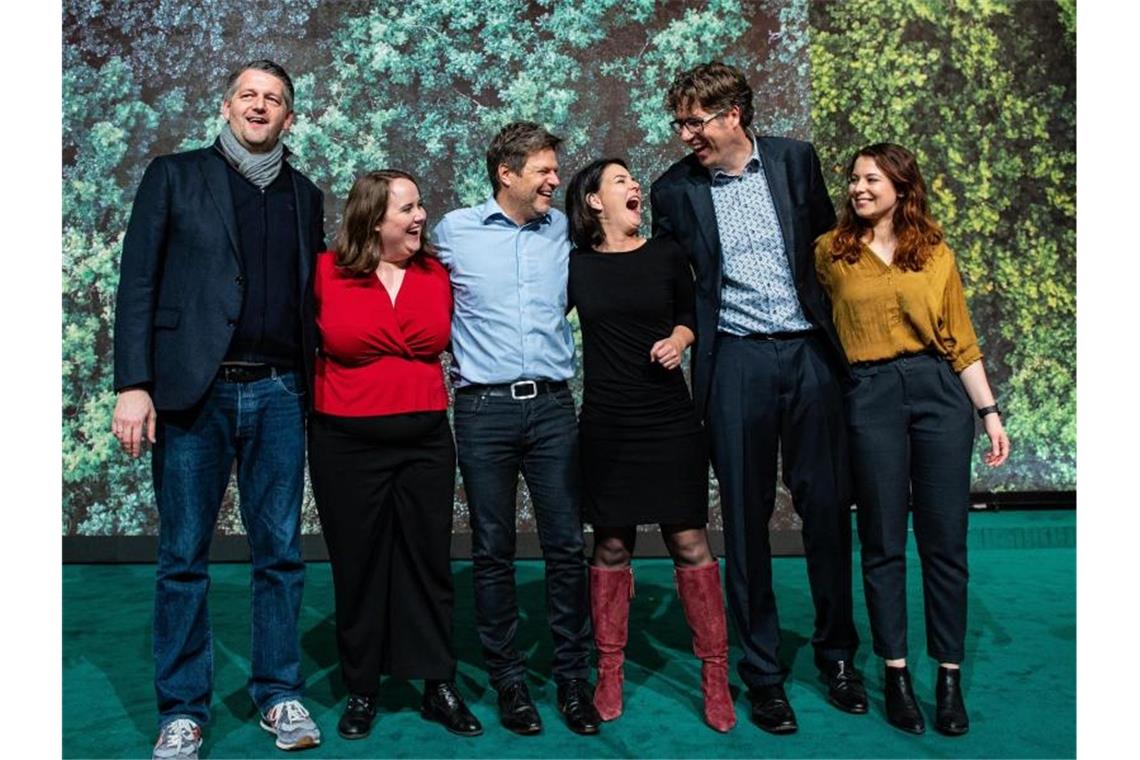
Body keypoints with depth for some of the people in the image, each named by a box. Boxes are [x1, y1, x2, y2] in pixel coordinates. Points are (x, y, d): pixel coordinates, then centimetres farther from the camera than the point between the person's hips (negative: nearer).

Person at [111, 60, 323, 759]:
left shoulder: (305, 195, 14)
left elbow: (310, 296, 13)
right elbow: (138, 283, 0)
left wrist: (318, 385, 6)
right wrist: (133, 384, -9)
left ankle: (280, 694, 21)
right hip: (192, 391, -2)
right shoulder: (174, 176, 7)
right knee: (184, 557, 4)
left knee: (280, 552, 7)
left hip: (279, 393, 2)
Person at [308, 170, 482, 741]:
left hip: (426, 438, 2)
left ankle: (439, 687, 23)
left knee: (429, 563, 9)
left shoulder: (436, 273, 2)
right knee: (358, 567, 10)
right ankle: (361, 692, 26)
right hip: (347, 442, -2)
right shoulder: (325, 272, -6)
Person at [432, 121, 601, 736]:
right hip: (484, 409, -2)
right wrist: (464, 352, 12)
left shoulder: (565, 230, 9)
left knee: (567, 545, 3)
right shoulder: (455, 230, 3)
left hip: (552, 405, 2)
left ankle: (572, 675, 18)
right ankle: (508, 678, 20)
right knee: (492, 551, 6)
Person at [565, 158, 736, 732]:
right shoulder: (574, 263, 2)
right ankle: (609, 671, 21)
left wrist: (679, 338, -2)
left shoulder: (666, 254, 4)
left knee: (689, 541, 1)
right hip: (606, 424, 0)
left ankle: (714, 673, 13)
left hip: (670, 419, 0)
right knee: (611, 545, 7)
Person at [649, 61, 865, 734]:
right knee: (747, 518, 4)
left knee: (828, 507, 7)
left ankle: (838, 653, 28)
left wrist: (837, 328, 11)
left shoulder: (796, 159, 5)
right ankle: (764, 671, 19)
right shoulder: (674, 190, 1)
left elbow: (828, 244, 13)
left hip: (810, 353, 2)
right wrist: (683, 335, -2)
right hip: (736, 361, -1)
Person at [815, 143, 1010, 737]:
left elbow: (961, 342, 9)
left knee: (945, 541, 4)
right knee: (883, 542, 5)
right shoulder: (831, 252, 6)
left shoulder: (937, 254, 9)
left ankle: (950, 677, 18)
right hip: (871, 398, -1)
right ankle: (896, 674, 19)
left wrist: (990, 411, 5)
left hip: (939, 392, 1)